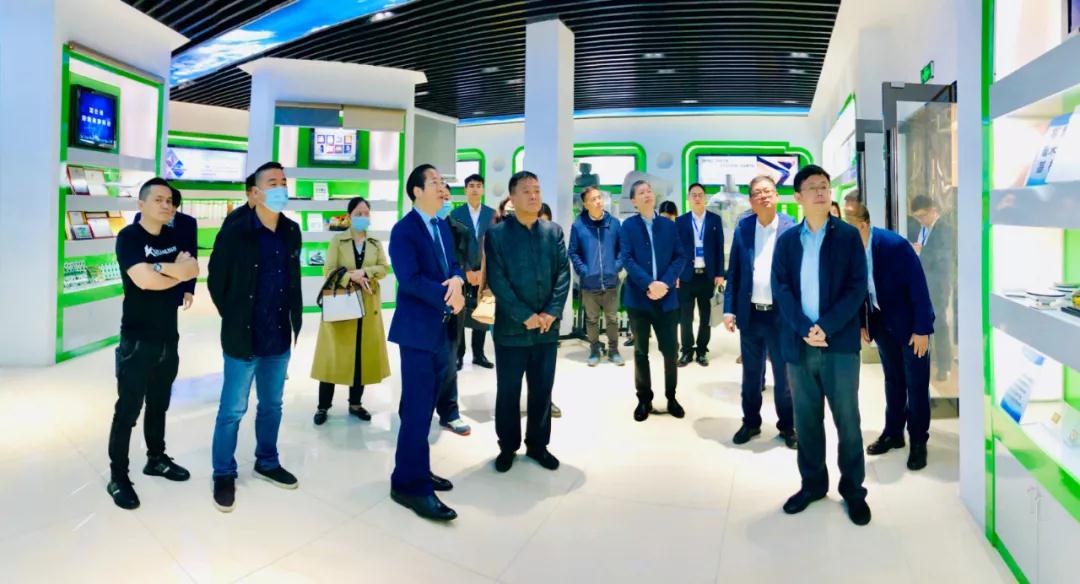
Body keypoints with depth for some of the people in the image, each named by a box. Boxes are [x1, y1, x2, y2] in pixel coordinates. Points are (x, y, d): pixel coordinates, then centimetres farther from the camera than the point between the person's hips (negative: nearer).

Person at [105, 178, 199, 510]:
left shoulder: (173, 237, 9)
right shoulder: (129, 237, -11)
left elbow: (194, 270, -5)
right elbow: (144, 280, -24)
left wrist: (159, 267, -19)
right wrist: (178, 272, -10)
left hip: (168, 337, 6)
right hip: (137, 339, -6)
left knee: (158, 404, 18)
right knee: (128, 410, 0)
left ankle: (156, 459, 32)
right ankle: (117, 477, 10)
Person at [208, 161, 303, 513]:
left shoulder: (291, 231, 3)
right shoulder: (234, 231, -12)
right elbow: (216, 282, -5)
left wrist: (295, 321, 9)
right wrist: (234, 320, 0)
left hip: (279, 338, 5)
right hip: (243, 338, -5)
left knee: (272, 405, 18)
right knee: (233, 409, 6)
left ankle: (267, 463, 35)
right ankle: (224, 474, 22)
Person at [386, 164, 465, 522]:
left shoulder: (444, 227, 14)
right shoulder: (404, 229, -12)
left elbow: (454, 264, 13)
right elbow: (409, 279, -21)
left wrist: (457, 281, -11)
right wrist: (448, 298, -17)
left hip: (443, 329, 8)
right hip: (418, 329, -8)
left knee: (424, 405, 15)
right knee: (418, 408, -5)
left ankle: (416, 470, 27)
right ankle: (410, 484, 5)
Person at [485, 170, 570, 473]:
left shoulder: (554, 231, 7)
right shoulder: (496, 233, -3)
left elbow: (563, 274, 2)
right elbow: (497, 281, -10)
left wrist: (552, 312, -10)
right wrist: (525, 316, -15)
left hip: (547, 327, 3)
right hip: (511, 328, -3)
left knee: (542, 390, 12)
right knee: (508, 392, 8)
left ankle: (538, 444, 28)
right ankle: (507, 446, 24)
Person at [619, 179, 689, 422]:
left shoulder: (669, 225, 8)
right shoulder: (628, 226, 1)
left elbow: (680, 257, 2)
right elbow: (627, 259, -8)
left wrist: (665, 283, -13)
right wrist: (649, 284, -19)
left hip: (666, 298, 2)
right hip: (639, 298, -1)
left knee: (671, 350, 5)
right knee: (641, 351, 8)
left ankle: (671, 396, 23)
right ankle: (644, 399, 21)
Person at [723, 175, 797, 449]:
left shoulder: (792, 228, -6)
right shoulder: (742, 229, 3)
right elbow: (733, 272, 5)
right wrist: (729, 309, 0)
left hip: (781, 314, -2)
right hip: (750, 314, 3)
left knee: (783, 374, 11)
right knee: (751, 373, 15)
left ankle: (787, 426, 26)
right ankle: (751, 422, 30)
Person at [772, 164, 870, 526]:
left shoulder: (848, 236, 3)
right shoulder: (787, 240, 8)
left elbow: (857, 288, -4)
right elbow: (780, 288, 0)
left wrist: (826, 327, -16)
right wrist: (805, 329, -14)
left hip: (840, 343, -2)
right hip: (798, 345, 2)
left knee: (847, 419, 4)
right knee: (806, 419, 10)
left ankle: (853, 489, 19)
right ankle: (812, 483, 24)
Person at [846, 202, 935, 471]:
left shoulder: (895, 245, -26)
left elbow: (918, 286, -21)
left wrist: (922, 329, -19)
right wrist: (861, 323, 3)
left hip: (909, 323, -5)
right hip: (881, 322, 5)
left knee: (916, 384, 4)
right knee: (892, 380, 16)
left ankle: (918, 441, 17)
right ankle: (893, 433, 28)